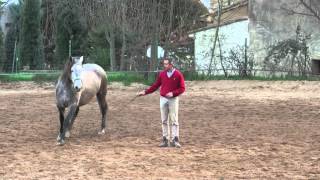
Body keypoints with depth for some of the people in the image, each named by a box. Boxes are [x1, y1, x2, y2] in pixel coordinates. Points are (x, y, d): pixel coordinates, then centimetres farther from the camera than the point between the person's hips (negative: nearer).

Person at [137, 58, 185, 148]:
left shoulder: (178, 74, -6)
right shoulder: (161, 74, 5)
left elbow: (182, 88, -5)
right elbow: (155, 86, 9)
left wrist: (173, 93, -18)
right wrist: (145, 92, 2)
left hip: (173, 99, -4)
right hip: (163, 99, 4)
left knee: (174, 120, -4)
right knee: (164, 120, 5)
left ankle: (175, 140, -3)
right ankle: (165, 140, 8)